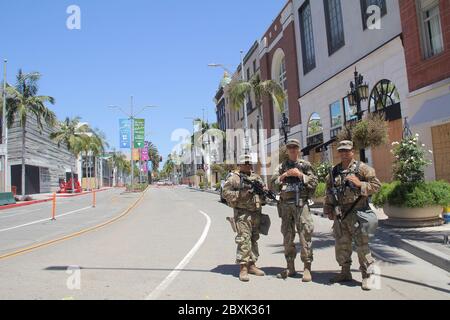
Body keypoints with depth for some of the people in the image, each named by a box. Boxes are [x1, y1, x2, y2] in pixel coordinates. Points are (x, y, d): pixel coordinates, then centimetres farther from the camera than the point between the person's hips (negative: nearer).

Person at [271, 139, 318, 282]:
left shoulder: (305, 165, 8)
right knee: (287, 237, 8)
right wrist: (283, 176, -7)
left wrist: (300, 175, -10)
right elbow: (273, 184, 7)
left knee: (305, 235, -8)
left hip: (301, 203, -3)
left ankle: (307, 268, -1)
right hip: (285, 204, 4)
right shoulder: (282, 167, 15)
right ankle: (290, 268, 18)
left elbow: (314, 182, 0)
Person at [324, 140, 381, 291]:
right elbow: (328, 191, 16)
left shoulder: (362, 168, -3)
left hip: (357, 212, -5)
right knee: (341, 245, 12)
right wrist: (329, 210, 11)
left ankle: (366, 275, 10)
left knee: (362, 245, -3)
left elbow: (376, 185, -5)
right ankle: (345, 272, 27)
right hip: (339, 214, 5)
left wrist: (359, 184, -18)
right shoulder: (335, 171, 12)